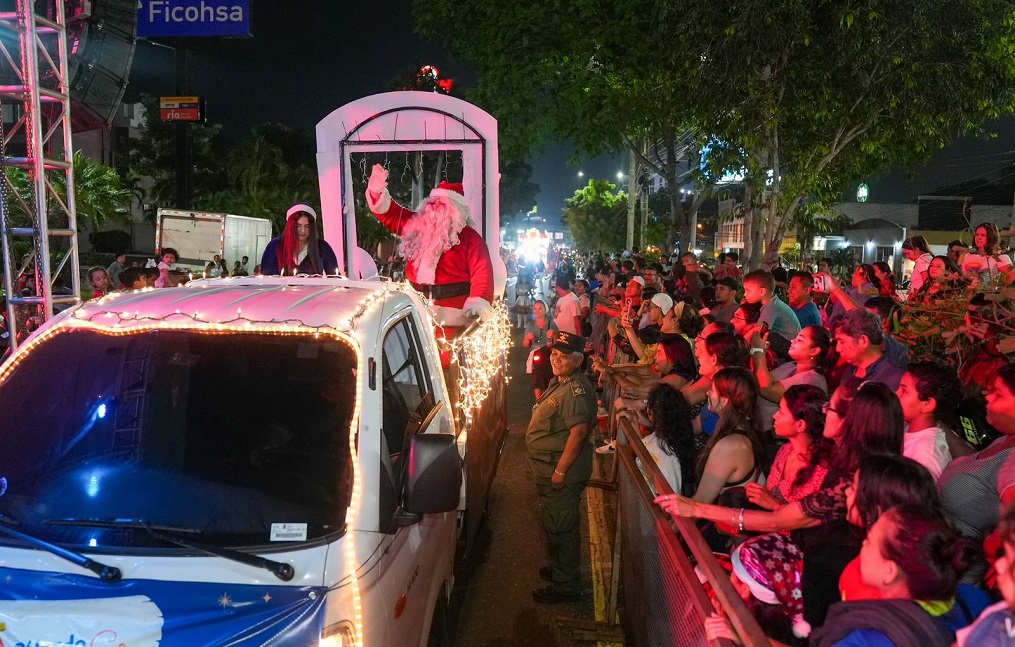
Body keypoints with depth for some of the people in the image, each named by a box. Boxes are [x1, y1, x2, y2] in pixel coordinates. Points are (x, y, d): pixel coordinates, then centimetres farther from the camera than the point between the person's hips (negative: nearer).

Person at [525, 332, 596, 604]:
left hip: (562, 471, -10)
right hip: (549, 468, 10)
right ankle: (561, 568, 40)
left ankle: (565, 585, 14)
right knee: (556, 524, 23)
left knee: (560, 527, 1)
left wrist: (560, 470, -27)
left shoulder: (576, 390, -23)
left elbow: (579, 431, -30)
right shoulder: (559, 383, 11)